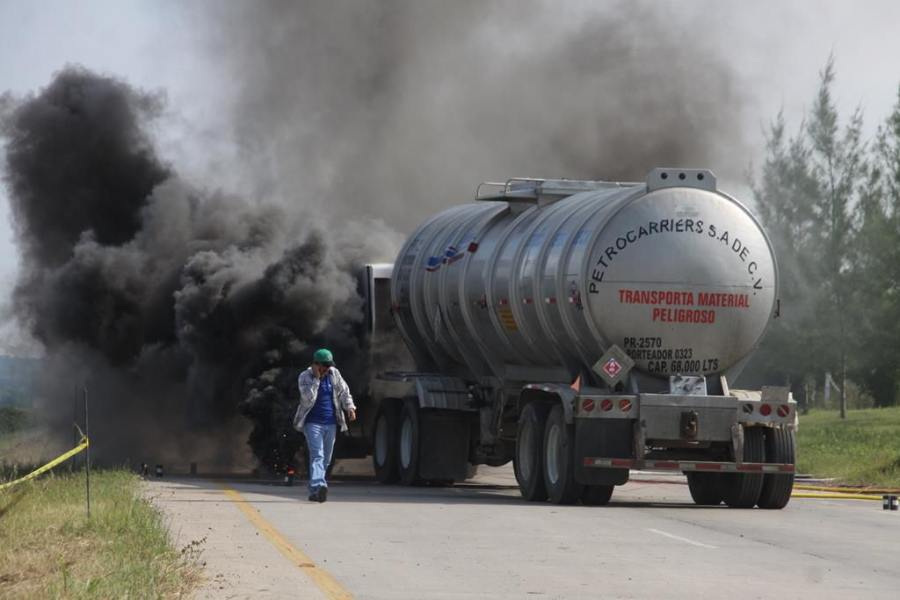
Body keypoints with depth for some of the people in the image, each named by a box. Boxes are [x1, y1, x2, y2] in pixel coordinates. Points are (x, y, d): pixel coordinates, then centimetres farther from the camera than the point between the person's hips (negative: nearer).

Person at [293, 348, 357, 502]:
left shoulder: (334, 374, 6)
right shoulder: (305, 377, -7)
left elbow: (344, 391, 13)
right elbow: (308, 399, -19)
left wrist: (349, 407, -3)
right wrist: (316, 379, -21)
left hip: (330, 423, 5)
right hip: (313, 422, -5)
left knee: (326, 459, 8)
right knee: (317, 455, -20)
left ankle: (314, 491, 19)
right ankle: (319, 486, -35)